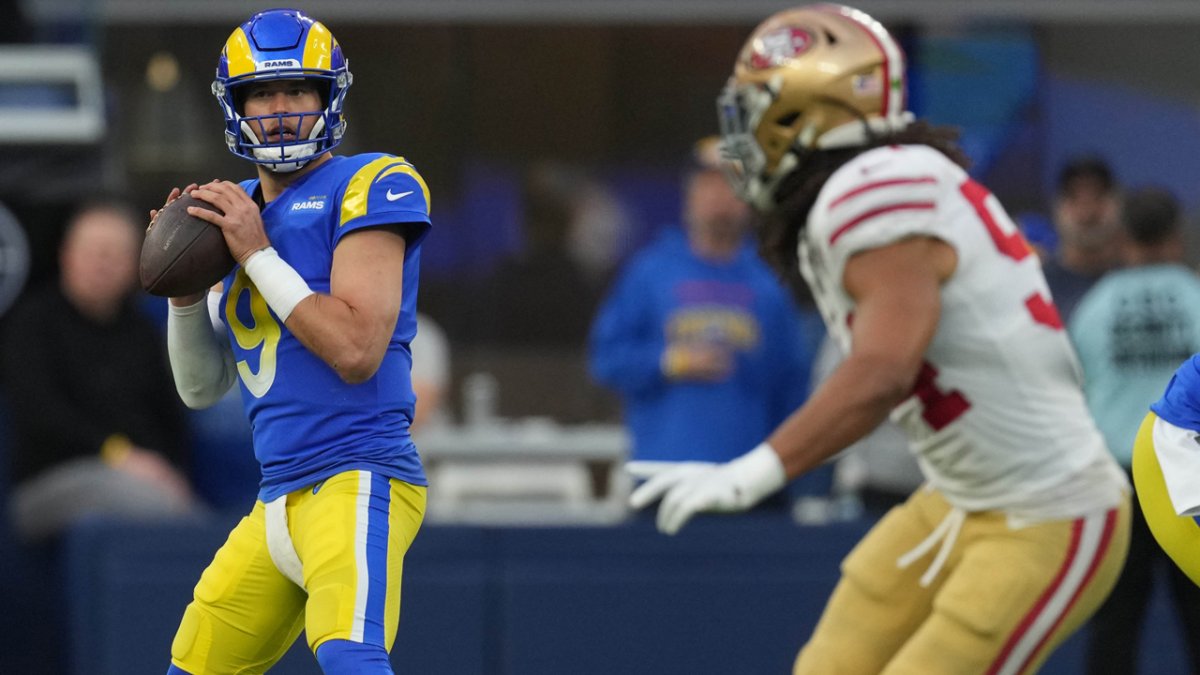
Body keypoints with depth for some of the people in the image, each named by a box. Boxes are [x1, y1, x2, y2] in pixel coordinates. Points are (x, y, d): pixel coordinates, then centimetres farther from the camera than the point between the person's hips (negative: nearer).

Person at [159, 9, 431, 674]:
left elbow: (356, 350, -18)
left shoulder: (368, 188, -5)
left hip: (360, 477, -9)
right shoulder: (239, 211, 17)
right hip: (279, 500, 9)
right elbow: (201, 387, 20)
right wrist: (184, 291, 2)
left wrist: (258, 254, -11)